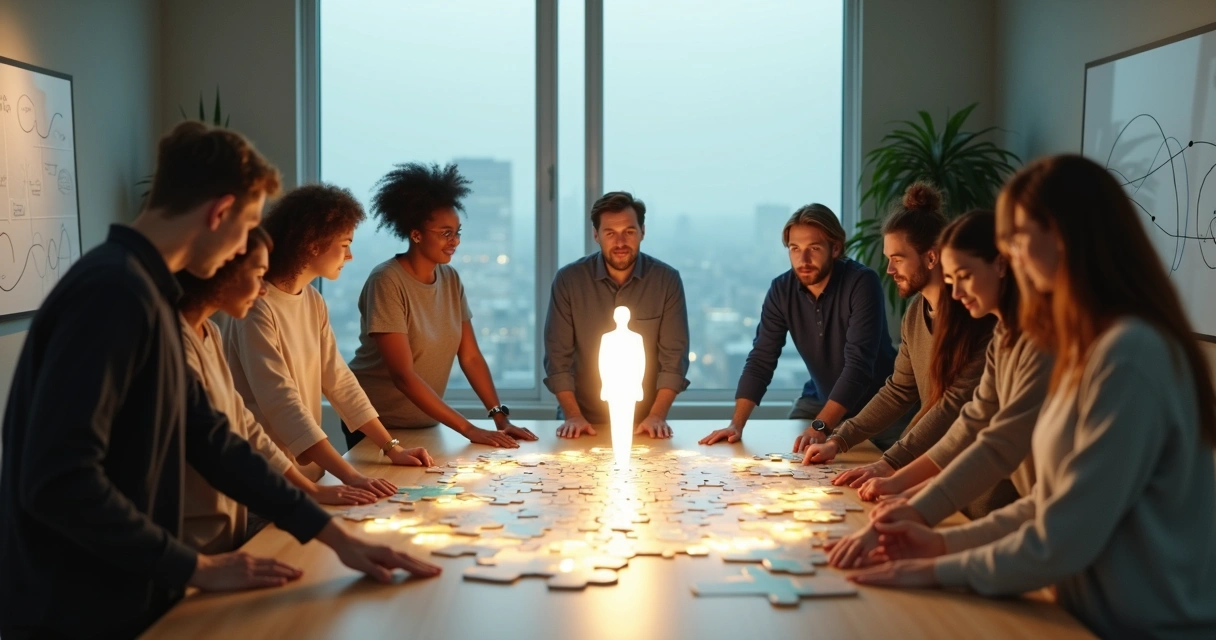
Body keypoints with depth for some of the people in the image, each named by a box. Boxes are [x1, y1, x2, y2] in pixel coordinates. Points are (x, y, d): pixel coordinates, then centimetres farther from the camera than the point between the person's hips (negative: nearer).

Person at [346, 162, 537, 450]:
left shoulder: (451, 279, -1)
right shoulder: (387, 282, -21)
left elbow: (470, 356, 1)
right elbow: (403, 375, -25)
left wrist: (500, 417, -12)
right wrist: (470, 430, -27)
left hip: (424, 423, 6)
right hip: (376, 424, -6)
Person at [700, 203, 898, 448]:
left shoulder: (862, 283, -24)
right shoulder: (781, 290, -9)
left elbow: (858, 363, -31)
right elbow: (761, 360, -8)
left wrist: (820, 427, -41)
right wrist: (737, 424, -20)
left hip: (876, 403, -4)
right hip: (821, 400, 4)